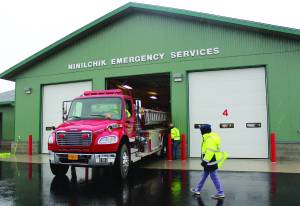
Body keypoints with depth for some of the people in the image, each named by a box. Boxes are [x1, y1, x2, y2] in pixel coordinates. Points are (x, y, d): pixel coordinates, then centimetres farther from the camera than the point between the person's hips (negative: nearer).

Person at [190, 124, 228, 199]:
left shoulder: (210, 139, -23)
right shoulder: (210, 137, 11)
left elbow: (210, 151, -27)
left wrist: (205, 161, -24)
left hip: (212, 162, -11)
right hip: (211, 161, 11)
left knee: (214, 176, -2)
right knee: (204, 175, 18)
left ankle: (220, 193, 7)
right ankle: (197, 189, 29)